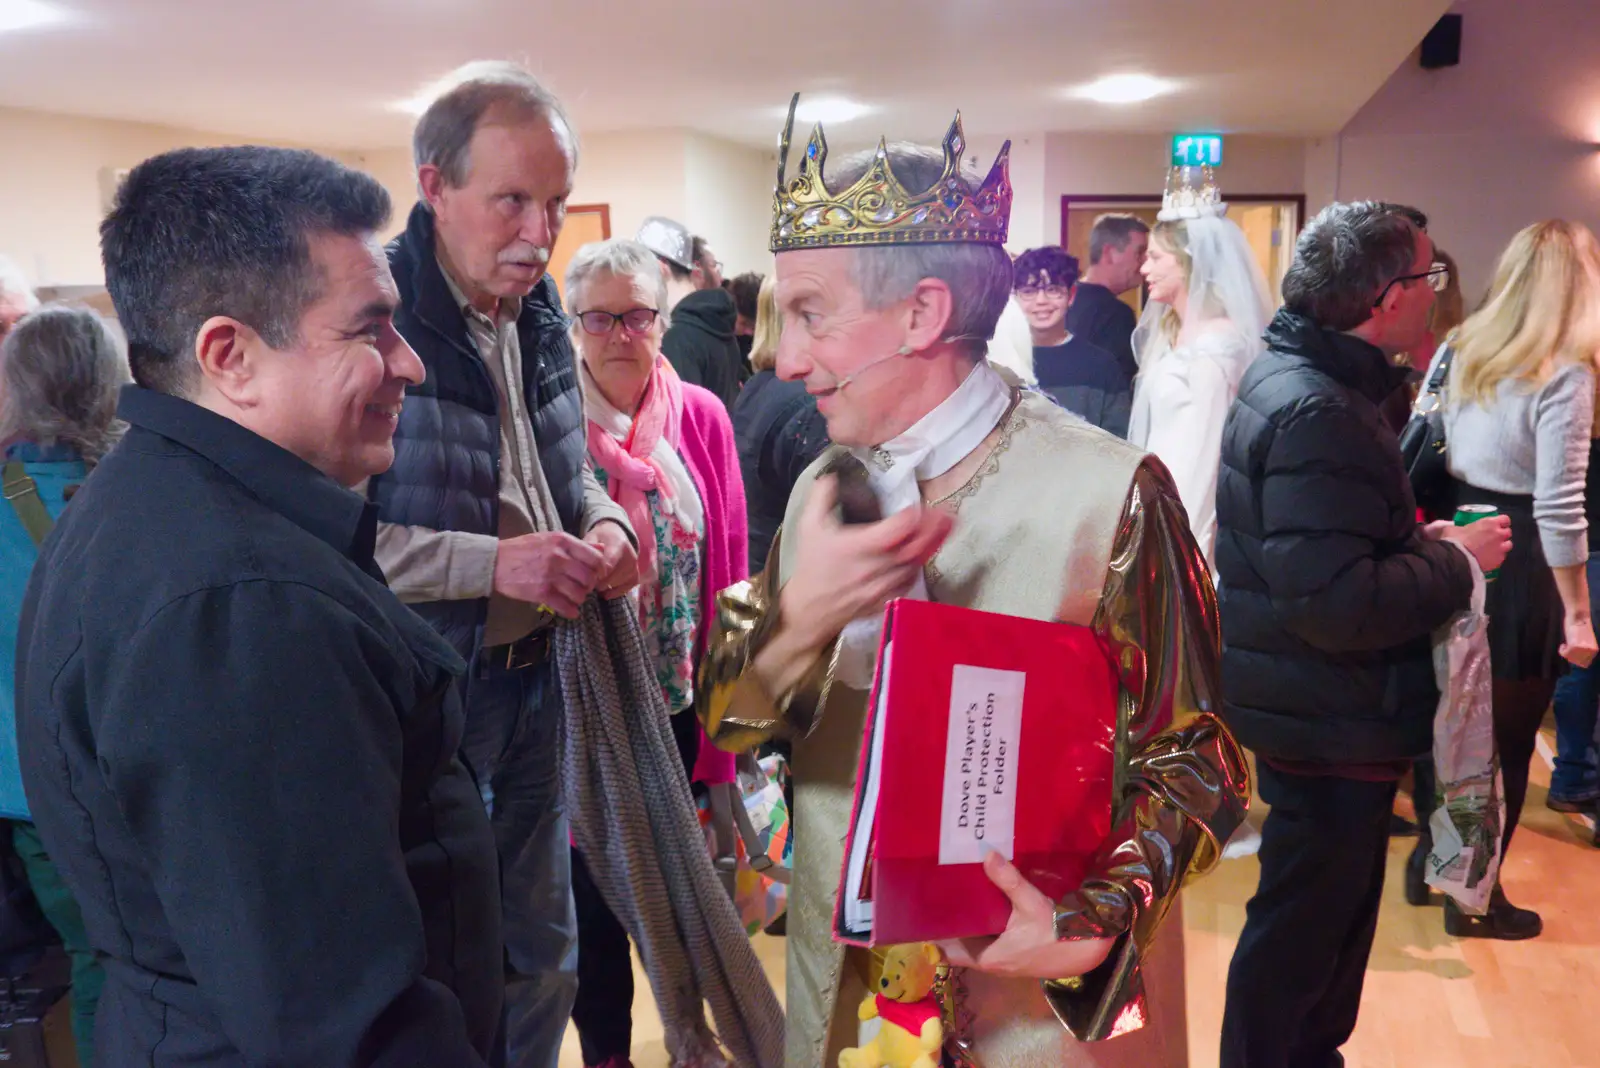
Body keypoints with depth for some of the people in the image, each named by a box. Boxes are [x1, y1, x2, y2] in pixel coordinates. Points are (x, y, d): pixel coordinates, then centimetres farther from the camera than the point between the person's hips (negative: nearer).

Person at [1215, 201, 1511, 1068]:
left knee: (1331, 909, 26)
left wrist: (1422, 542, 5)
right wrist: (1455, 562, -18)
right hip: (1332, 725, -11)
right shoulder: (1315, 414, -26)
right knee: (1301, 931, 7)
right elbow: (1335, 603, -33)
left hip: (1315, 710, 11)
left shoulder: (1295, 379, 8)